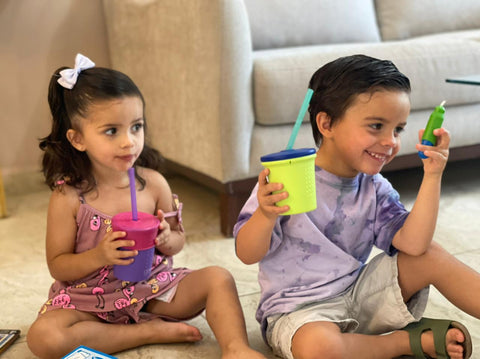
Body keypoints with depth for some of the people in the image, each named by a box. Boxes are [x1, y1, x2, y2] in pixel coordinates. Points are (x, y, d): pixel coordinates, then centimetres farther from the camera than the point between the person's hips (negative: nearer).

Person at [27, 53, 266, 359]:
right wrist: (99, 256, -26)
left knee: (218, 278, -16)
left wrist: (167, 239, -18)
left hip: (153, 288, 2)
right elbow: (57, 265, -7)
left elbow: (179, 240, 7)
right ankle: (151, 331, -21)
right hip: (91, 298, -1)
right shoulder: (68, 197, -12)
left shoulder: (153, 184, -6)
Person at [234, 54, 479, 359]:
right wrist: (266, 215, -37)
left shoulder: (375, 189, 0)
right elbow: (248, 254, -16)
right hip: (299, 309, -5)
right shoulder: (285, 182, -16)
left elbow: (413, 244, -13)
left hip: (358, 294, 5)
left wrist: (432, 177, -17)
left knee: (431, 256, -8)